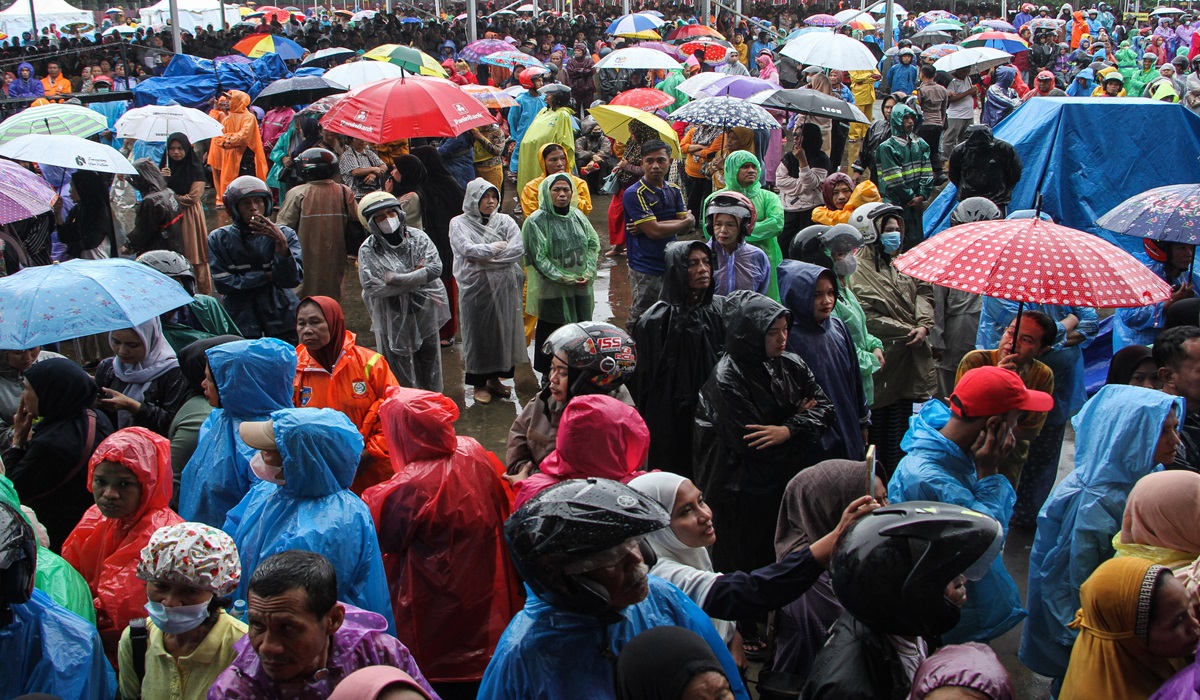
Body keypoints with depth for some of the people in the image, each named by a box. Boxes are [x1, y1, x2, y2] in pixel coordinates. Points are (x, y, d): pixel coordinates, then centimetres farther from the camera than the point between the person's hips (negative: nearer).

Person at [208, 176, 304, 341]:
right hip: (241, 320, 0)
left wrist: (282, 245, -26)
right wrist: (268, 276, -9)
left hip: (281, 318, 0)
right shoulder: (219, 239, 2)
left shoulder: (285, 235, 0)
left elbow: (293, 279, -11)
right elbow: (223, 283, -7)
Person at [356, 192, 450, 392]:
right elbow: (372, 287, -21)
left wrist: (396, 279, -20)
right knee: (398, 370, 7)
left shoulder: (417, 237, -5)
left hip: (425, 313, 2)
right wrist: (415, 277, -18)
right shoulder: (368, 250, -10)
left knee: (428, 361, 17)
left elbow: (436, 268, -16)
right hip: (392, 319, -2)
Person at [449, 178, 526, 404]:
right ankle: (479, 384, 17)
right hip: (476, 288, -3)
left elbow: (519, 249, -8)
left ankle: (495, 378, 25)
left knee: (503, 331, 9)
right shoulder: (459, 223, 0)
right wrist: (498, 247, -7)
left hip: (505, 288, 3)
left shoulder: (505, 221, 7)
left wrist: (483, 256, -12)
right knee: (478, 333, 4)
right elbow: (468, 249, -17)